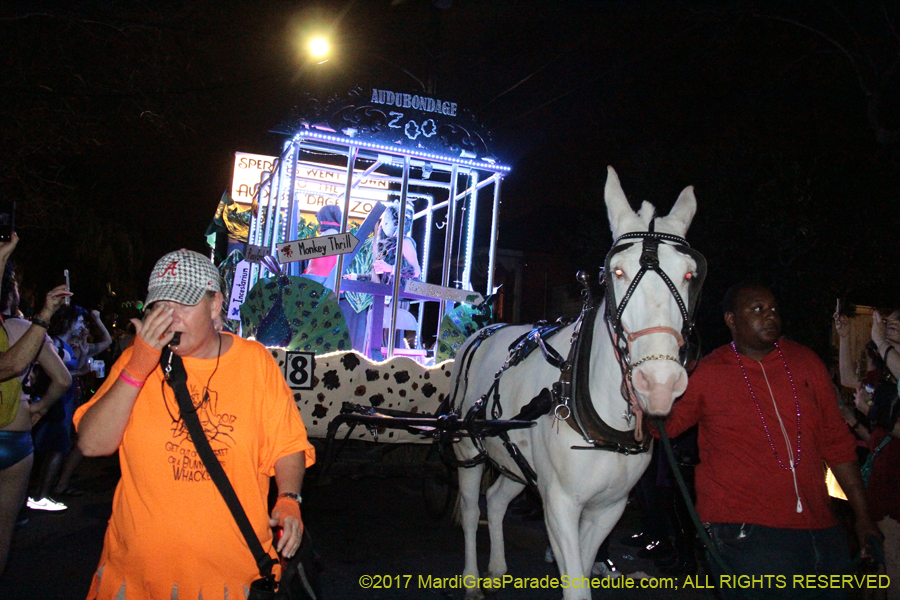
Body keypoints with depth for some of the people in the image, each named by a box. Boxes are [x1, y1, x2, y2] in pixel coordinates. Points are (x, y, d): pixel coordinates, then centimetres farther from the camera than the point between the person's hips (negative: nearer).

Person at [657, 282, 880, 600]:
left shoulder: (806, 363, 8)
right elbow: (661, 424, 2)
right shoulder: (706, 374, -3)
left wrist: (862, 515, 11)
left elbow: (836, 441, 13)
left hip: (820, 527, 5)